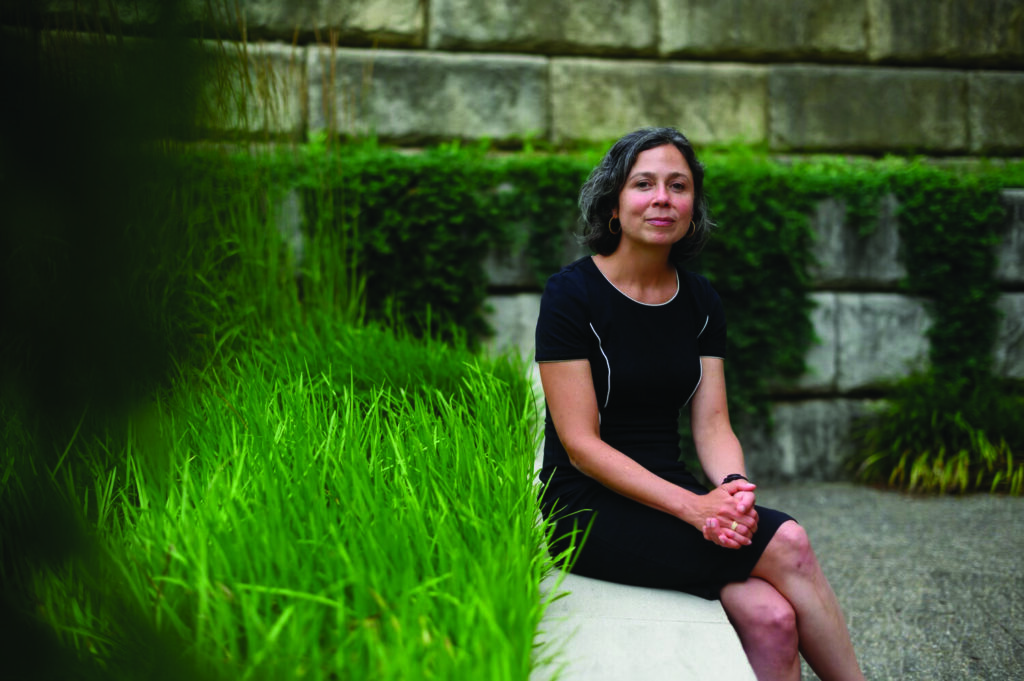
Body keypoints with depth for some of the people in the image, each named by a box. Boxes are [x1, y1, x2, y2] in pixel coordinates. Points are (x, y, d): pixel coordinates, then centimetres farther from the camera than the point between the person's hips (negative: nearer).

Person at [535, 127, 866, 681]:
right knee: (786, 544, -23)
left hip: (670, 491, 5)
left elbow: (712, 424, 4)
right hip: (589, 510, -5)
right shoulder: (572, 293, -10)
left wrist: (735, 490, -19)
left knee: (771, 618, -23)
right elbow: (580, 443, -14)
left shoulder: (700, 301, 8)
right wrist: (694, 507, -23)